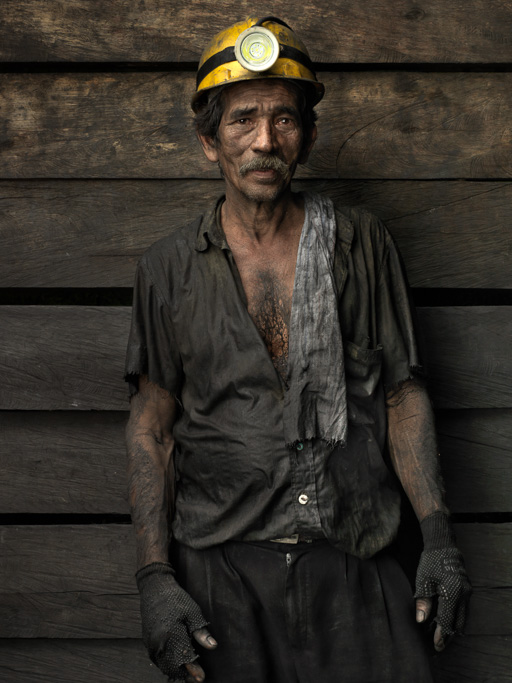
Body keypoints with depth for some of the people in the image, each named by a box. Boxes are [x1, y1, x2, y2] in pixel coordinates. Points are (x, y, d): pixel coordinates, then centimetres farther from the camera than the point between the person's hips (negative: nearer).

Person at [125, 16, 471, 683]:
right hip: (219, 568, 0)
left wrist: (438, 534, -2)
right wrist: (154, 576, -4)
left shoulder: (363, 245, 5)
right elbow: (151, 426, 4)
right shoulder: (170, 266, 4)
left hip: (351, 566, 1)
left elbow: (404, 393, 7)